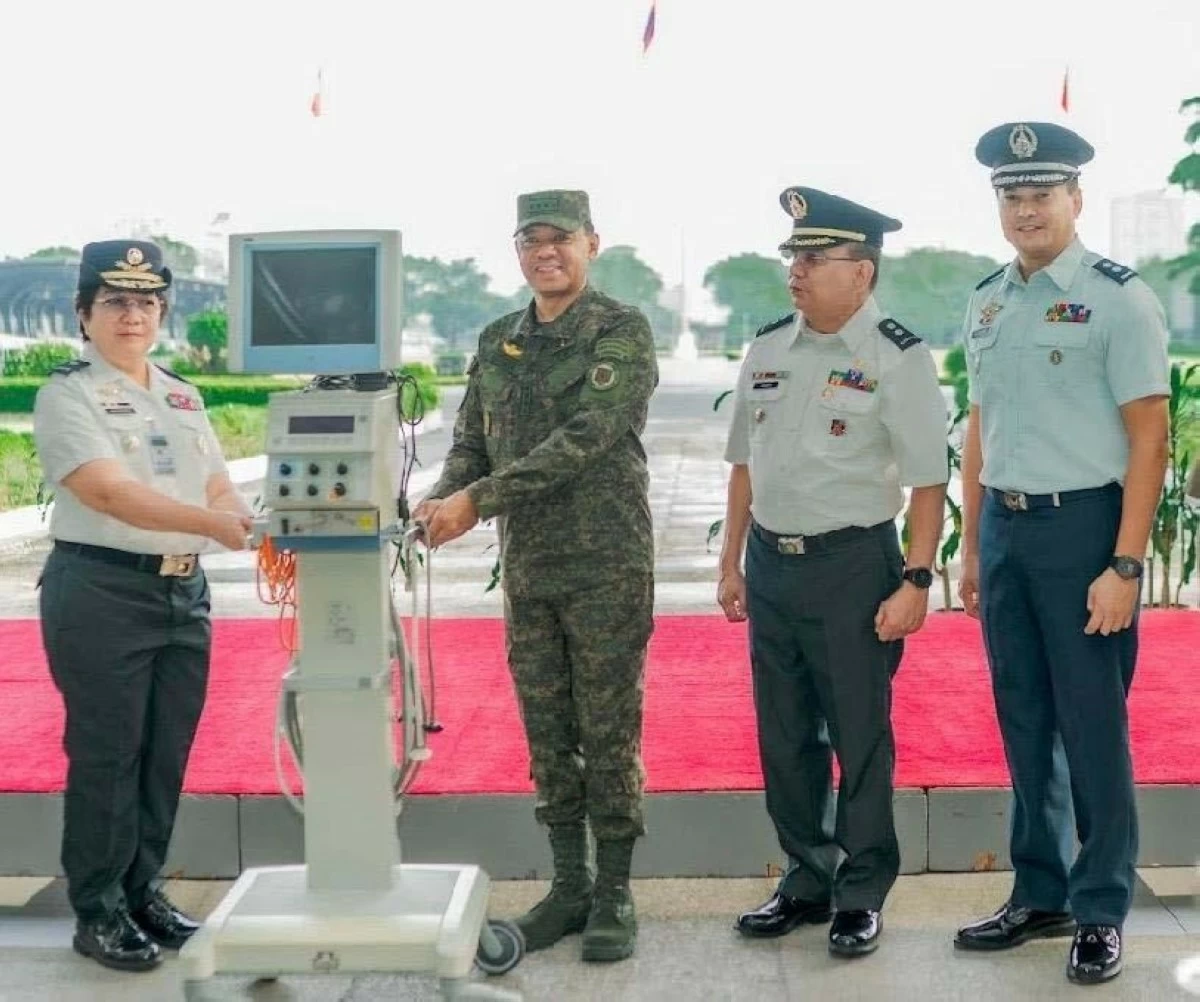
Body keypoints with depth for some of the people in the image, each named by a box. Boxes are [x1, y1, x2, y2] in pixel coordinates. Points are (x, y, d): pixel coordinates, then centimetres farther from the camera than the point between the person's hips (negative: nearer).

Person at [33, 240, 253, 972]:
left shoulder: (183, 398, 15)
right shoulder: (68, 396, -6)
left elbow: (218, 485, 10)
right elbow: (109, 492, -20)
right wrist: (210, 523, -31)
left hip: (184, 591, 6)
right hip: (101, 593, -6)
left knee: (168, 752, 11)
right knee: (106, 755, -1)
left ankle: (144, 890, 25)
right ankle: (98, 912, 11)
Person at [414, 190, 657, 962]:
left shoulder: (623, 333, -8)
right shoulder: (497, 343, 11)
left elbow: (584, 440, -19)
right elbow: (471, 443, 12)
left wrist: (480, 499, -22)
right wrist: (441, 499, -11)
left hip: (608, 566, -5)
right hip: (527, 570, 5)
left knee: (610, 735, 2)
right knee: (548, 737, 11)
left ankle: (613, 894, 13)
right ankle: (568, 885, 23)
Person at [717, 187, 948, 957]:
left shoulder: (897, 358, -10)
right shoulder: (768, 348, 7)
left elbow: (928, 483, -10)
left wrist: (916, 581, -15)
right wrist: (732, 564, 13)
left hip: (852, 564, -6)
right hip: (771, 563, 6)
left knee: (860, 739, 5)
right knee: (785, 737, 14)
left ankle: (862, 895, 21)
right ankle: (807, 879, 30)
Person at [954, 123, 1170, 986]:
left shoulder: (1118, 298, -8)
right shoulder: (987, 302, 10)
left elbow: (1149, 436, -11)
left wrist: (1125, 566, -16)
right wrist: (972, 550, 16)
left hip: (1080, 527, -6)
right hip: (1003, 528, 6)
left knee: (1091, 727, 2)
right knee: (1023, 722, 13)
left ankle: (1100, 912, 17)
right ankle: (1040, 893, 27)